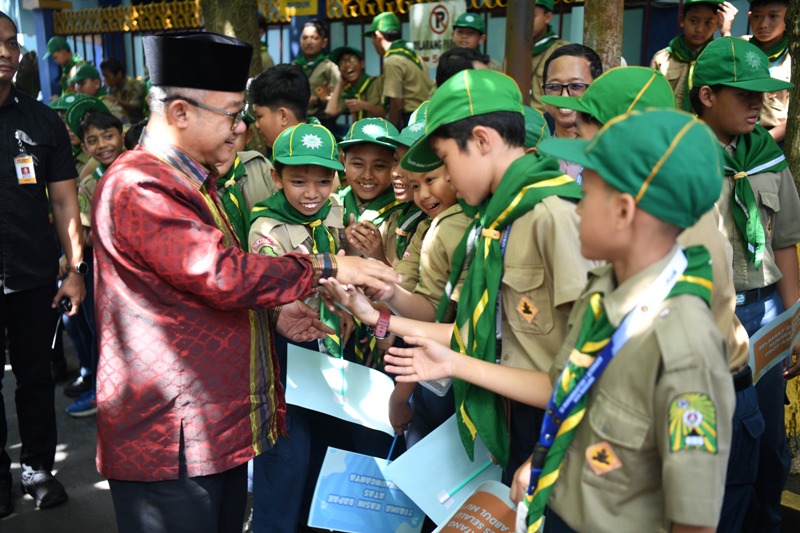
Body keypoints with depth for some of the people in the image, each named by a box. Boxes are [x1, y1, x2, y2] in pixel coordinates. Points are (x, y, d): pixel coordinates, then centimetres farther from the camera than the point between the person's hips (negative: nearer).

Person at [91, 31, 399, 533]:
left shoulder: (192, 181, 15)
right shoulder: (137, 188, -19)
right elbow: (225, 274, -27)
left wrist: (273, 313, 6)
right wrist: (326, 265, -17)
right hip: (171, 437, -10)